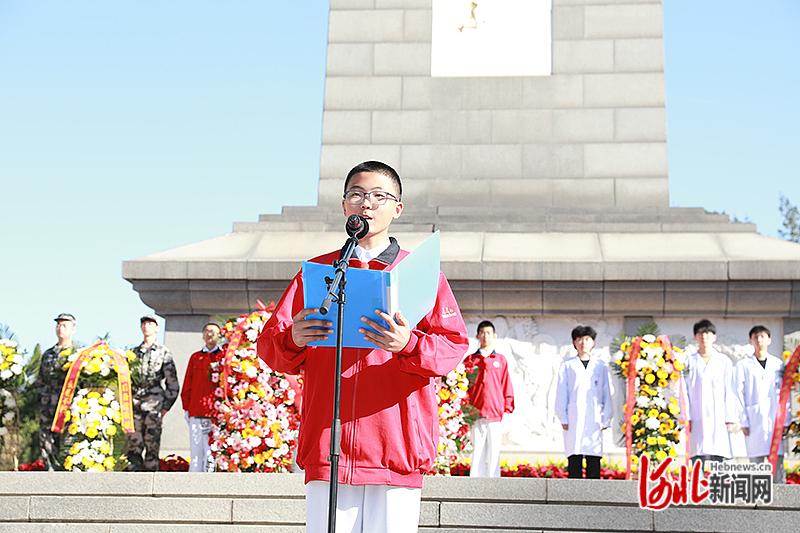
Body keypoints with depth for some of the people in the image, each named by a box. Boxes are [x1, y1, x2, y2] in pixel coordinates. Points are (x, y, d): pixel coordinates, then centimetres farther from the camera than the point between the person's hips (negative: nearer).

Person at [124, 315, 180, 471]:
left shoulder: (163, 353, 4)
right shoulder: (134, 353, 17)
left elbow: (172, 383, 2)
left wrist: (166, 407, -4)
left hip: (154, 407, -4)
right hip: (135, 407, 4)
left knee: (152, 447, -3)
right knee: (132, 448, 1)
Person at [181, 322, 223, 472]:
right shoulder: (195, 357, 16)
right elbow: (187, 385, 16)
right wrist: (186, 408, 9)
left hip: (217, 413, -2)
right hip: (196, 413, 2)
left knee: (212, 452, -5)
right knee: (196, 450, 1)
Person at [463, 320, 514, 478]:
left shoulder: (501, 360, 11)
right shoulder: (470, 360, 10)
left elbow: (507, 386, 10)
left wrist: (507, 409, 3)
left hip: (496, 414, 0)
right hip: (476, 413, 0)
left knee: (494, 452, 1)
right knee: (477, 451, -1)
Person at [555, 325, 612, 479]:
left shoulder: (601, 366, 13)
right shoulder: (567, 365, 10)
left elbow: (607, 395, 12)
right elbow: (561, 393, 8)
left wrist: (606, 419, 5)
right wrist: (563, 418, 0)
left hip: (595, 420, 1)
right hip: (573, 421, -1)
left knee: (594, 461, -2)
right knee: (574, 460, -4)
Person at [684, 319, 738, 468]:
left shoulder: (724, 361, 9)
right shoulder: (689, 361, 8)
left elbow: (729, 392, 6)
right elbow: (685, 391, 4)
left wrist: (730, 418, 0)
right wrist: (686, 417, -4)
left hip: (719, 417, 1)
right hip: (697, 417, 0)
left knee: (719, 457, -3)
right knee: (698, 457, -5)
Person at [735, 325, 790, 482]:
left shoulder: (778, 364, 14)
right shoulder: (743, 365, 7)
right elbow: (740, 394, 3)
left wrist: (786, 420, 3)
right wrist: (744, 421, -5)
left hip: (776, 419, 2)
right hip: (754, 420, -2)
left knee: (778, 462, -2)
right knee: (756, 461, -3)